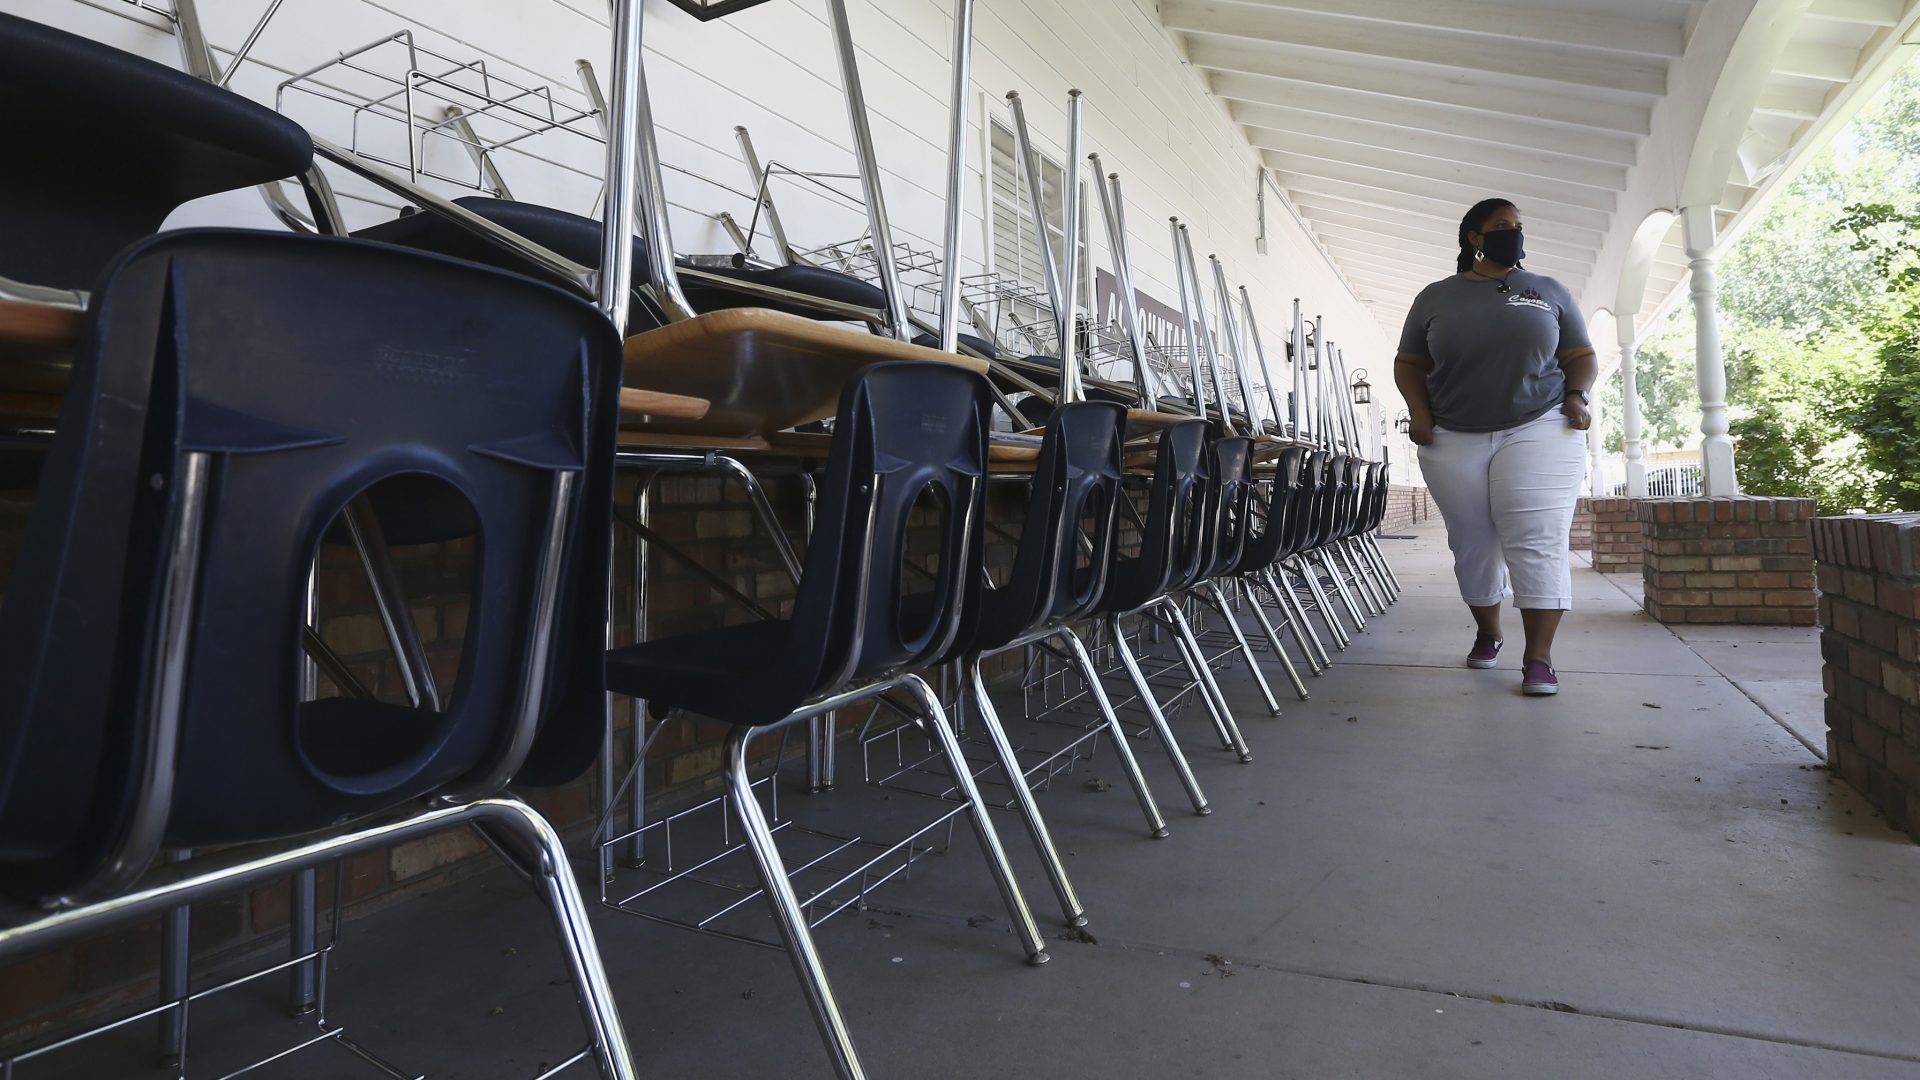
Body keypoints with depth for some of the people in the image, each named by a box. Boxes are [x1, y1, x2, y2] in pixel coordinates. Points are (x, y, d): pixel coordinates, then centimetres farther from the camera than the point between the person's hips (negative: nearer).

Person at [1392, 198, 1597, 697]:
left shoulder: (1550, 291, 14)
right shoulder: (1436, 297, 11)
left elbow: (1581, 356, 15)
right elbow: (1408, 364, 12)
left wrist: (1577, 397, -4)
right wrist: (1420, 413, -4)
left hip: (1538, 432, -1)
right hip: (1454, 441, 1)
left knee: (1538, 542, -12)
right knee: (1473, 544, 6)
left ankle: (1539, 658, -10)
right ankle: (1487, 632, 28)